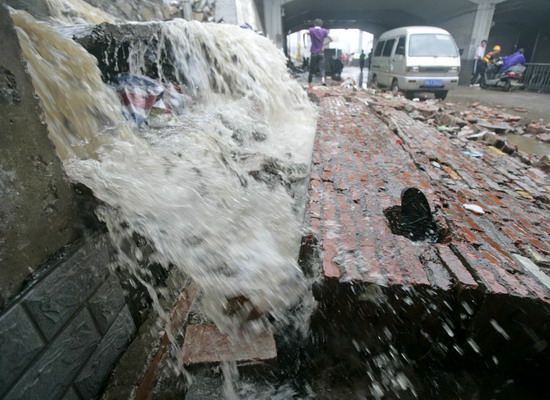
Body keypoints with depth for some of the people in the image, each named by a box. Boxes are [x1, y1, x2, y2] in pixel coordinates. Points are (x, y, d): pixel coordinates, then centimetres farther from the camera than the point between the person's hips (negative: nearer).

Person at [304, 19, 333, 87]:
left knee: (312, 69, 8)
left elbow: (305, 33, -19)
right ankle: (323, 79, -28)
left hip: (314, 53, 0)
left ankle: (309, 83, 14)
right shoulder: (324, 31, 5)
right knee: (322, 68, -2)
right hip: (321, 53, 0)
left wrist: (304, 42, -10)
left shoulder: (311, 30, 1)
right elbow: (331, 39, 4)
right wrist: (324, 44, 9)